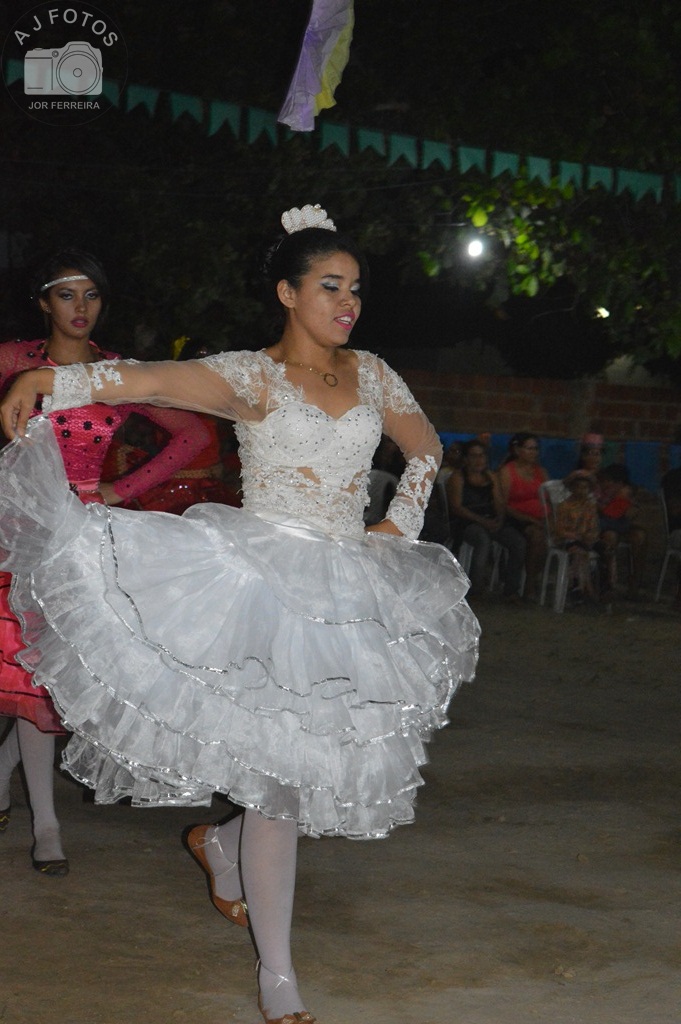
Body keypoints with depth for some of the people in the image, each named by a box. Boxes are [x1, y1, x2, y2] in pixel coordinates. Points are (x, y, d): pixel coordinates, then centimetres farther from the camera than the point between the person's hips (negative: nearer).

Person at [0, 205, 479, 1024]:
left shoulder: (370, 374, 12)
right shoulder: (253, 376, -5)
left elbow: (426, 448, 26)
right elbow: (156, 381, -21)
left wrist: (400, 525, 10)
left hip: (348, 593, 6)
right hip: (266, 589, -6)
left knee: (333, 764, 8)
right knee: (282, 767, -7)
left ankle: (221, 844, 39)